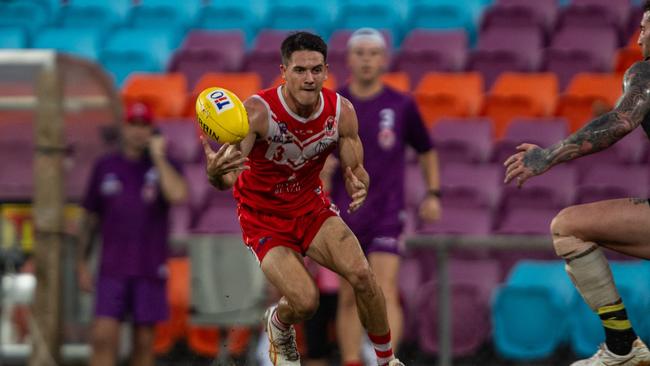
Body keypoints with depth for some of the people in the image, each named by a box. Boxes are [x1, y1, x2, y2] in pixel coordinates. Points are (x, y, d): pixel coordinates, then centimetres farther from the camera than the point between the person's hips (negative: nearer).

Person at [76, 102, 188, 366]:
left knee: (144, 341, 4)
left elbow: (178, 195, -19)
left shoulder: (165, 166, 4)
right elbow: (90, 218, 13)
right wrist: (82, 264, 9)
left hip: (150, 270, 0)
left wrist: (158, 157, -12)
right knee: (104, 337, -12)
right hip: (112, 270, 0)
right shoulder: (105, 167, 8)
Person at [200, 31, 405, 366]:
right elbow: (227, 179, -34)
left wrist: (358, 186, -28)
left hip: (312, 208, 3)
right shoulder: (258, 111, -27)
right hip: (264, 221, -3)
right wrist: (214, 171, -60)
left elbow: (355, 170, -3)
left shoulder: (341, 112, -14)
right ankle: (278, 325, 17)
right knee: (305, 302, -22)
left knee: (362, 275, -19)